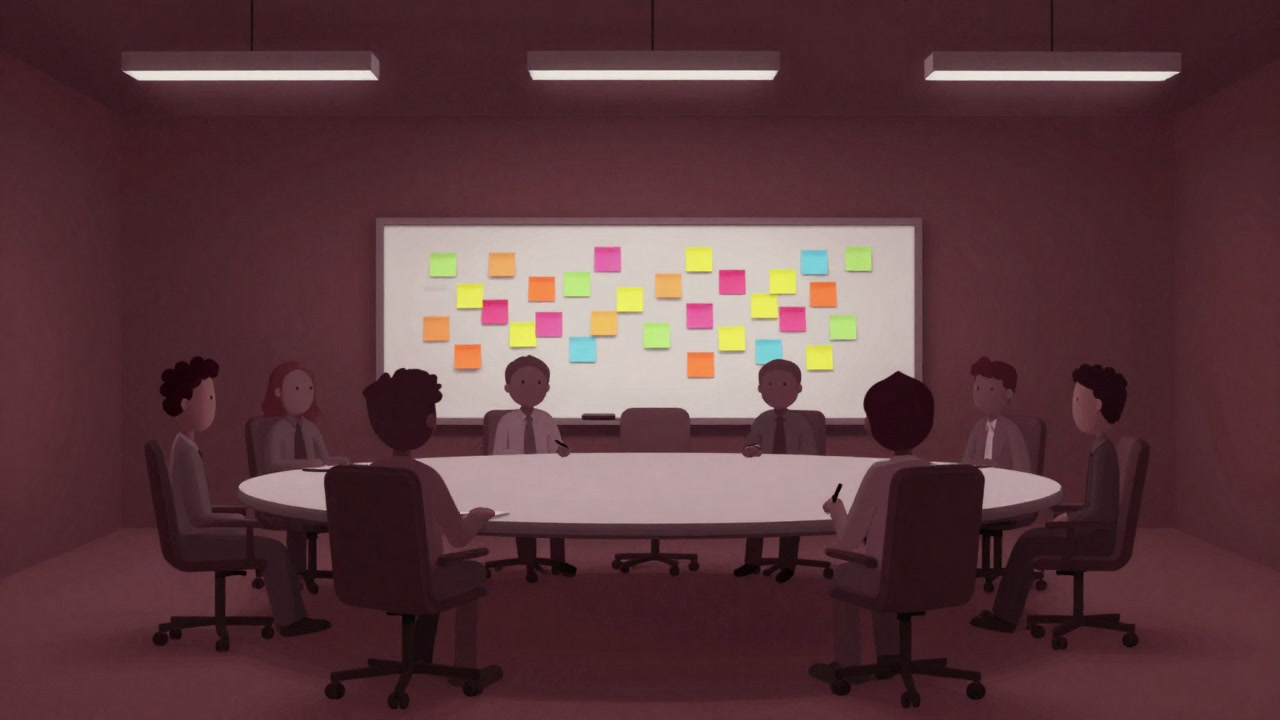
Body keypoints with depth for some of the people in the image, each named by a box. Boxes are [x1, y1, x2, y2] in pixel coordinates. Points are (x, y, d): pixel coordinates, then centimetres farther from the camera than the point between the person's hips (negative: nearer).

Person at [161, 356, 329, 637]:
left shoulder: (184, 446, 9)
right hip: (195, 538, -10)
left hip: (197, 533, 10)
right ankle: (290, 619, 1)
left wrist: (231, 518, 6)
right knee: (273, 550, -12)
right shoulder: (186, 452, -22)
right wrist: (234, 518, -7)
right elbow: (199, 516, -23)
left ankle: (293, 615, 11)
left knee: (267, 543, 11)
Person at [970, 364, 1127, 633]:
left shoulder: (1104, 451, -22)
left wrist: (1068, 518, -10)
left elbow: (1099, 511, -25)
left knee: (1029, 543, -11)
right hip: (1094, 531, 9)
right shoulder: (1100, 447, 8)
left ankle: (1005, 615, 0)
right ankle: (1007, 611, 9)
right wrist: (1070, 517, 8)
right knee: (1032, 538, 7)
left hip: (1098, 535, -9)